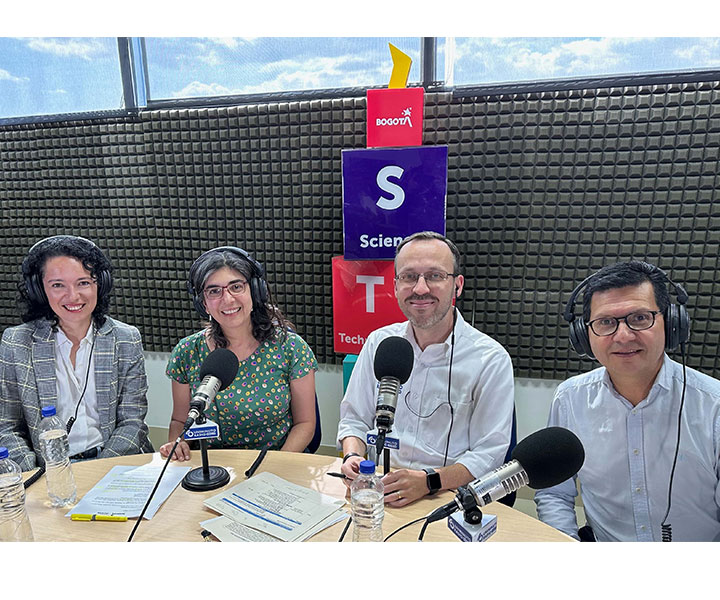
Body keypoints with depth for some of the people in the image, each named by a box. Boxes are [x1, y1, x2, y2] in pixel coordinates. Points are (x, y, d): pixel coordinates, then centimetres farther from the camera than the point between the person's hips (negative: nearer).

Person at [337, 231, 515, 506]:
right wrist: (353, 457, -11)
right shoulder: (378, 342, 4)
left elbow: (487, 455, -7)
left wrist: (428, 481, -22)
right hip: (377, 490, 2)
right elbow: (354, 419, 10)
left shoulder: (491, 360, -7)